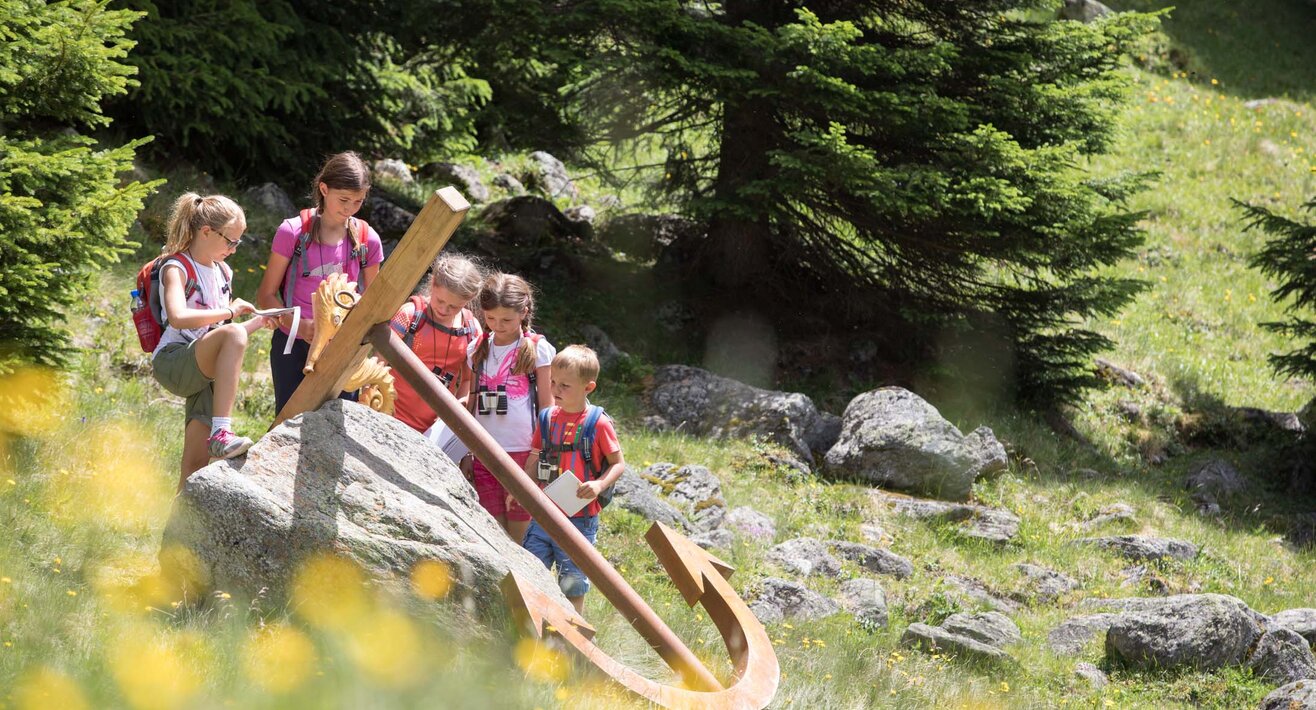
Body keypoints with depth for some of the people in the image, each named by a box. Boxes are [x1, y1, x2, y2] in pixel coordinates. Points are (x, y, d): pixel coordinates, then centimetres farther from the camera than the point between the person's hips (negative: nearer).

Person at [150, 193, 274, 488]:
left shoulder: (223, 273, 19)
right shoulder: (176, 269, -6)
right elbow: (178, 318, -26)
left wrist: (256, 322, 13)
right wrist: (230, 311, -21)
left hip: (206, 372, 8)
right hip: (173, 362, -8)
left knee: (197, 467, -2)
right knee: (233, 334, -36)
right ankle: (221, 433, -44)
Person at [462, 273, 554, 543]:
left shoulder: (537, 350, -3)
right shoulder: (478, 349, 9)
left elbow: (547, 407, -1)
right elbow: (472, 405, 15)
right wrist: (466, 454, 12)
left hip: (523, 452, -4)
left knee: (519, 536, 0)